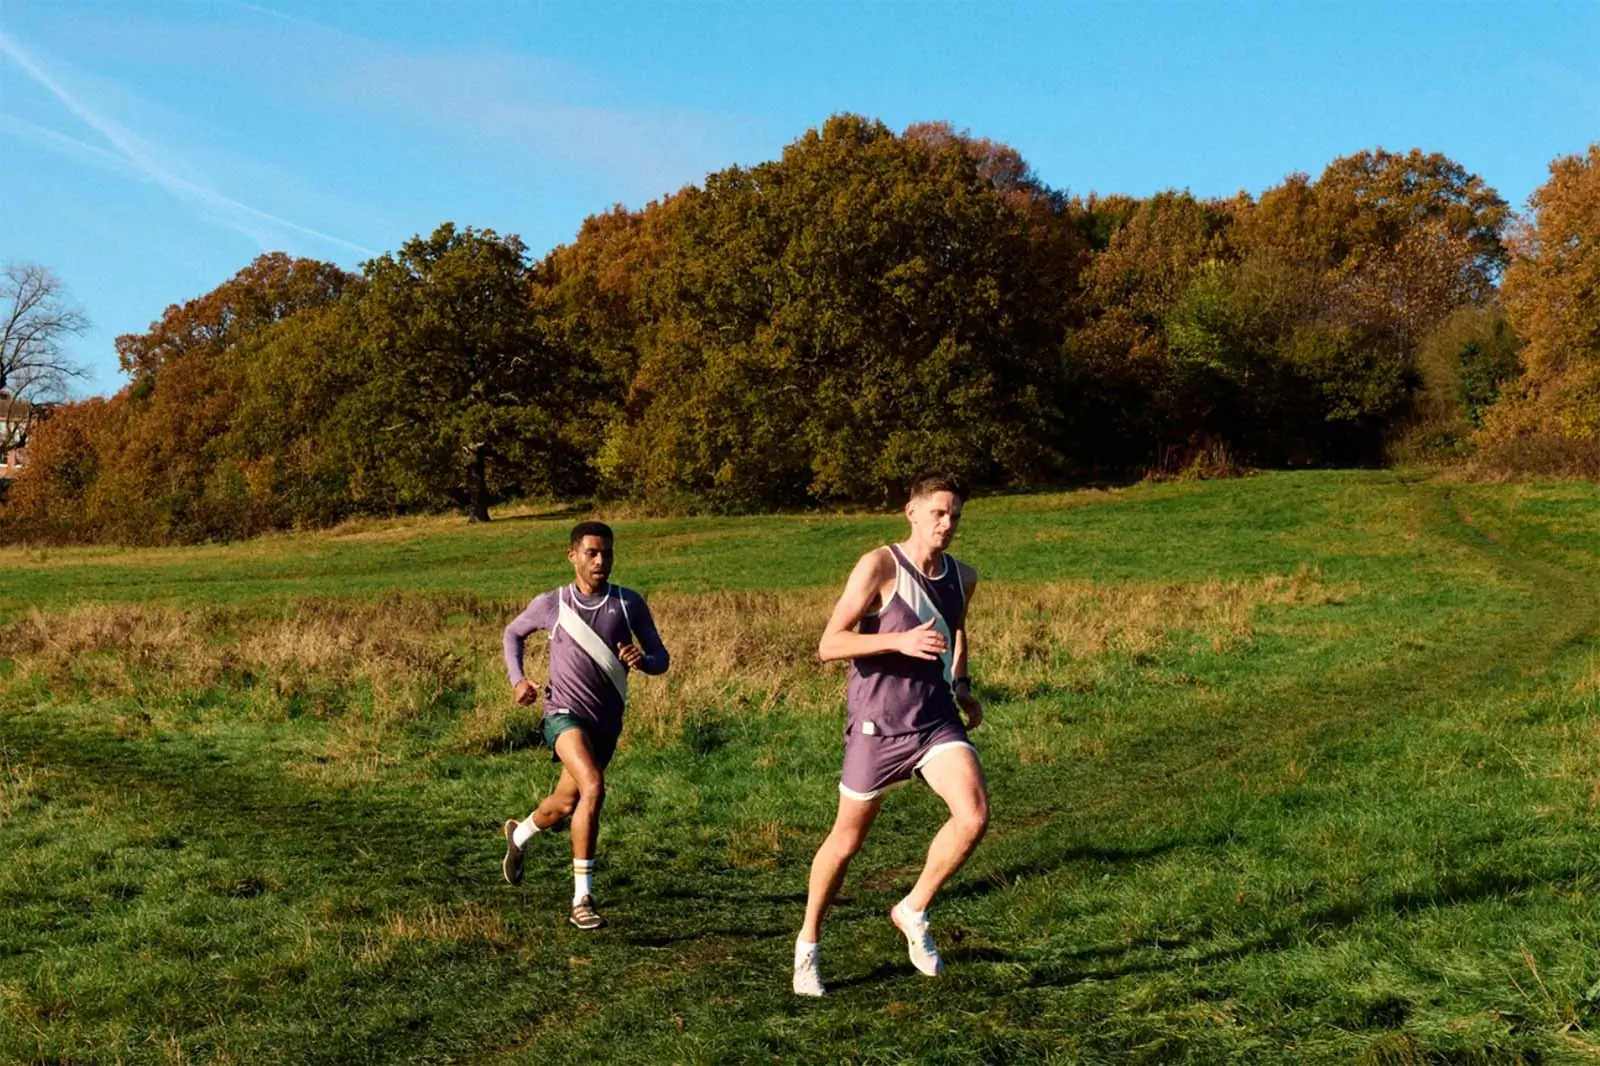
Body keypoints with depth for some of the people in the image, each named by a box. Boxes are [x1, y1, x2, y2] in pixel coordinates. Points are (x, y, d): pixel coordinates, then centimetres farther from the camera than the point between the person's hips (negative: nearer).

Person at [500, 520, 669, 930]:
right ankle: (582, 899, -23)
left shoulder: (629, 604, 0)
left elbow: (661, 659, 2)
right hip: (565, 713, -4)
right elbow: (513, 632, 17)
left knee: (564, 805, 18)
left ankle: (519, 835, 54)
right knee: (593, 787, -28)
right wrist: (517, 679, 2)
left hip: (606, 723, 4)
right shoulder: (551, 604, -3)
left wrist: (643, 659, -22)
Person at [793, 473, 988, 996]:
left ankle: (913, 912, 3)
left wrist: (962, 687, 13)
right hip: (877, 723, -4)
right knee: (848, 839, 8)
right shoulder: (879, 567, -12)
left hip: (936, 718, 4)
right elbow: (829, 645, -17)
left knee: (974, 813, -19)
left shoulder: (963, 577, 6)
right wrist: (900, 641, -28)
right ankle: (808, 945, 30)